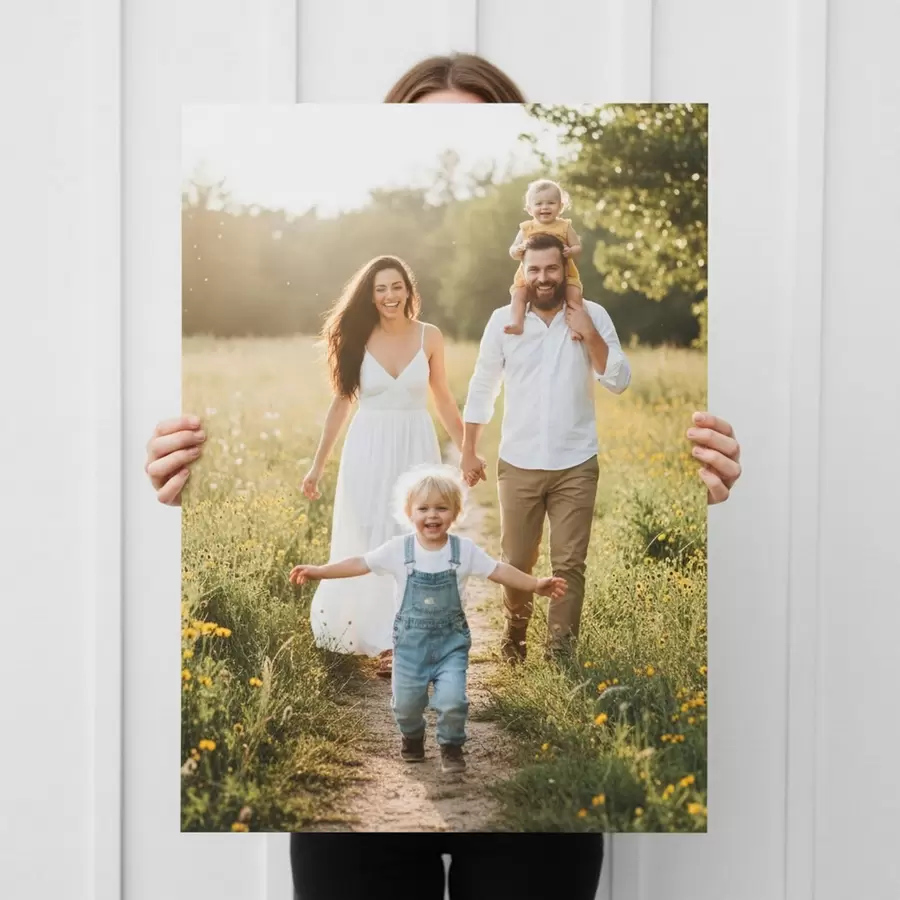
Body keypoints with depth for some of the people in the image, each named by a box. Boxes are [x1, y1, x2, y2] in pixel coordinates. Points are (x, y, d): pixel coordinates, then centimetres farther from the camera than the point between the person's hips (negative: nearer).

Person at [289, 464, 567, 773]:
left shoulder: (464, 550, -6)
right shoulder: (398, 549, -7)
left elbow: (499, 571, -4)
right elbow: (360, 564, -4)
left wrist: (536, 584, -12)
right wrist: (318, 571, -9)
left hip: (451, 640, -1)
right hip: (411, 640, 1)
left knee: (452, 699, -14)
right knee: (406, 702, 3)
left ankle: (451, 746, 15)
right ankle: (412, 737, 37)